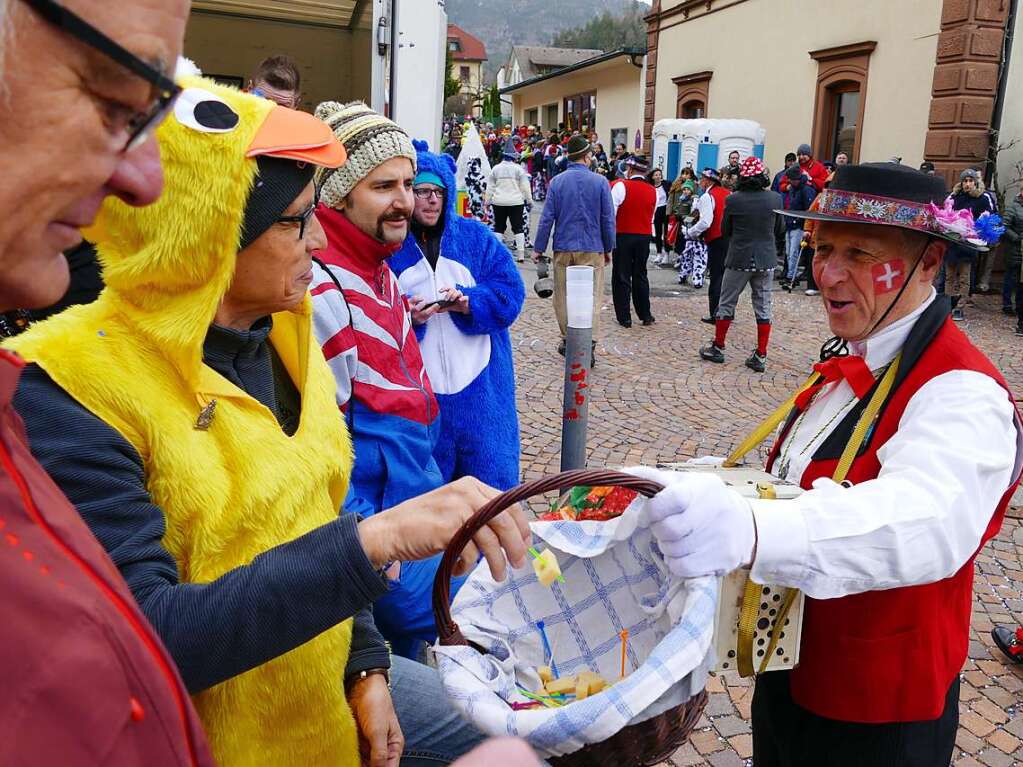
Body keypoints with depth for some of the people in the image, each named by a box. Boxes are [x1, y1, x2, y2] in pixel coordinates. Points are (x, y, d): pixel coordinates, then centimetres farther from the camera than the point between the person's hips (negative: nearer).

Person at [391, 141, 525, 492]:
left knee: (491, 482, 10)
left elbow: (511, 291, -1)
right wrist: (405, 315, -24)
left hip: (479, 388, 2)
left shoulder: (476, 236, 7)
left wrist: (468, 302, -18)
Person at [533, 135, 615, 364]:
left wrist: (539, 248, 6)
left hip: (563, 248, 2)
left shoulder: (557, 182, 0)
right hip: (592, 248, -1)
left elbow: (547, 217, -1)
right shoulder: (600, 182, -3)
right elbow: (608, 219, 0)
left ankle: (568, 341, 21)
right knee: (591, 296, 1)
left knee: (563, 295, 13)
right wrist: (608, 248, 10)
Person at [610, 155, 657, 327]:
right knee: (640, 276, 15)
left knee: (621, 277, 4)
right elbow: (652, 218, 11)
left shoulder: (621, 186, -11)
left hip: (623, 236, -4)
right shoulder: (653, 191, 4)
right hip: (644, 236, 4)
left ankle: (624, 318, 5)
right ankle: (645, 315, 20)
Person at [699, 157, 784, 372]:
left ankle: (718, 347, 21)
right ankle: (760, 356, 9)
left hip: (739, 260, -2)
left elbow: (724, 231, 0)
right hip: (765, 261, 2)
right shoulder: (774, 198, -5)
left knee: (727, 304, 13)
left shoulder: (733, 200, -11)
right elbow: (780, 228, 8)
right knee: (763, 307, 9)